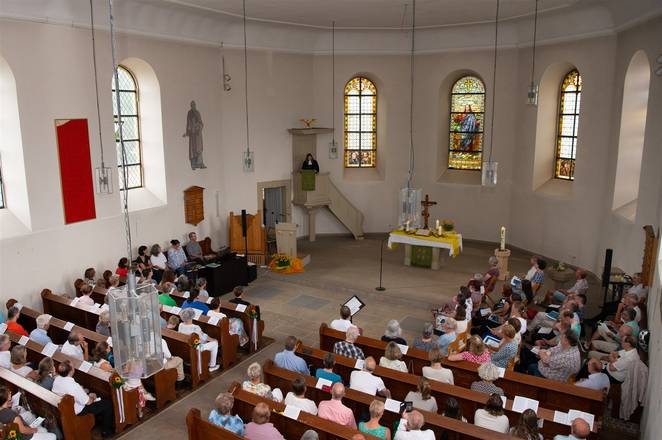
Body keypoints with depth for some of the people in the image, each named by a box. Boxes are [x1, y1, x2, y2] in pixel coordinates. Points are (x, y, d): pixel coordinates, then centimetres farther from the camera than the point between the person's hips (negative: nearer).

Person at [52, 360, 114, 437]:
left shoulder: (57, 379, -15)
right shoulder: (74, 386, -38)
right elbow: (88, 402, -24)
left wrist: (88, 394, 2)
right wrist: (92, 398, -1)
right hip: (77, 410, -8)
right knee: (109, 404, 2)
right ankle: (106, 431, 22)